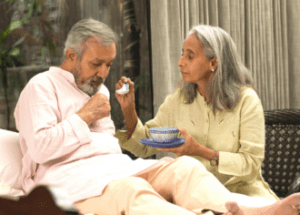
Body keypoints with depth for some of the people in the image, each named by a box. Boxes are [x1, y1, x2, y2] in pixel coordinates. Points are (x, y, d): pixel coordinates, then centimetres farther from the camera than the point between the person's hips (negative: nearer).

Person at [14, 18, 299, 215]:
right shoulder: (42, 87, 3)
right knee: (130, 190, -39)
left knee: (183, 166, -18)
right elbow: (40, 148, -11)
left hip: (114, 168, 8)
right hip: (68, 176, -8)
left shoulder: (99, 90, 29)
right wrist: (84, 117, -5)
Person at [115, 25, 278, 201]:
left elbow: (252, 163, -12)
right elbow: (144, 146, 8)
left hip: (239, 188, -1)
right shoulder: (178, 99, 5)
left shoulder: (246, 99, -6)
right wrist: (128, 110, -8)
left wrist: (201, 152, -22)